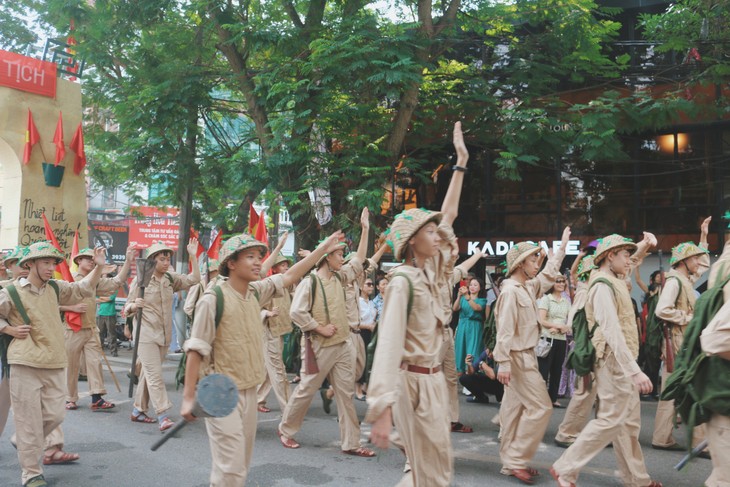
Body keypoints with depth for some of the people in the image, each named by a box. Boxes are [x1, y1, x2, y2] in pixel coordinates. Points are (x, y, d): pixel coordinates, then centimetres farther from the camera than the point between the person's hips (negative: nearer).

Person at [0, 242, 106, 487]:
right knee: (29, 419, 0)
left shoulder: (55, 288, 11)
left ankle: (24, 443, 35)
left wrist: (98, 267, 2)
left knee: (55, 415, 7)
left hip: (55, 365, 5)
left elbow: (83, 289, 14)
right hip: (26, 365, -5)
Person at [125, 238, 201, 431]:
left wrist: (193, 256, -9)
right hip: (146, 334, -6)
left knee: (149, 373, 14)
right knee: (155, 375, -11)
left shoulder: (170, 278, 7)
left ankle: (138, 410, 25)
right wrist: (135, 305, -25)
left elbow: (194, 279, -1)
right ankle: (163, 416, -13)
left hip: (164, 334, 6)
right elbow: (128, 308, -2)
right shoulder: (140, 280, -7)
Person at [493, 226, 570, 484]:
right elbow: (504, 329, -22)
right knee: (540, 407, -9)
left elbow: (548, 275, 29)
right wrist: (503, 362, -26)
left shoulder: (528, 287, 11)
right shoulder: (510, 291, -18)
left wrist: (562, 247, 33)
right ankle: (516, 460, -2)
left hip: (525, 355, 10)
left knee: (515, 407, 11)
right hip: (517, 357, -10)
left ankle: (510, 460, 17)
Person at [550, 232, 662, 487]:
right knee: (610, 420, -7)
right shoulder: (603, 287, -18)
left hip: (623, 362, 10)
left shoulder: (614, 280, 11)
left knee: (629, 422, 15)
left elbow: (631, 261, 34)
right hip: (615, 362, -10)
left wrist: (644, 245, 13)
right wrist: (635, 370, -31)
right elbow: (612, 332, -27)